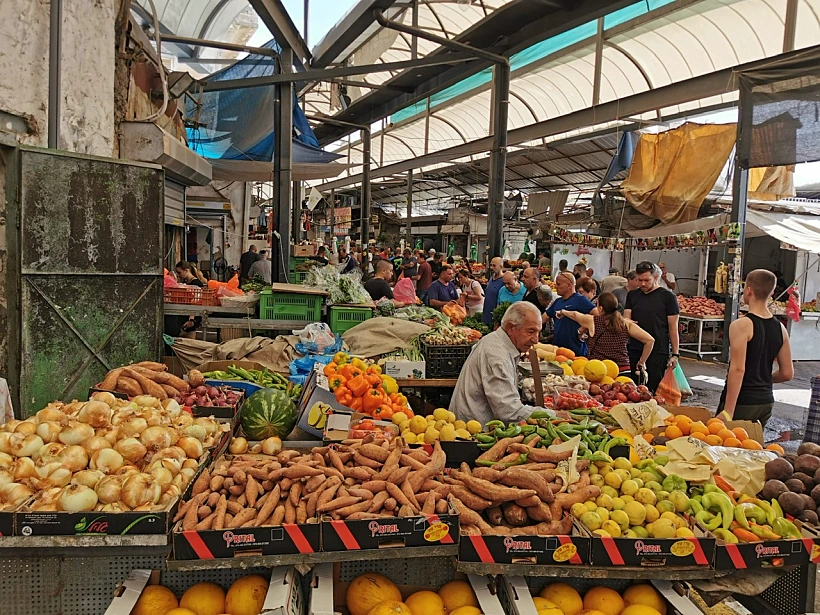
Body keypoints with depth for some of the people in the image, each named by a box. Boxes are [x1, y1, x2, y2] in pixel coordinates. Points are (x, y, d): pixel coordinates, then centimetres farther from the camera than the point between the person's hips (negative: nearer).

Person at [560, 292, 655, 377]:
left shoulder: (593, 321, -2)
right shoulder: (626, 324, 3)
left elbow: (575, 315, 20)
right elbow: (650, 340, 1)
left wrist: (563, 312, 41)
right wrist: (641, 362, 12)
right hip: (623, 371, 3)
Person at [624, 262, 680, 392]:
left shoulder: (667, 296, -2)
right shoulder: (632, 295, 11)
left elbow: (673, 327, -2)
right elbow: (626, 318, 5)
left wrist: (675, 354, -5)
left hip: (658, 351, -4)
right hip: (635, 350, 4)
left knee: (654, 388, -3)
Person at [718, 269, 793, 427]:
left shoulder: (741, 325, -15)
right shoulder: (780, 328, 6)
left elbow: (738, 369, -20)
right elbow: (787, 373, 9)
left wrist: (728, 412, -20)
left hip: (742, 402, -7)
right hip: (766, 402, 7)